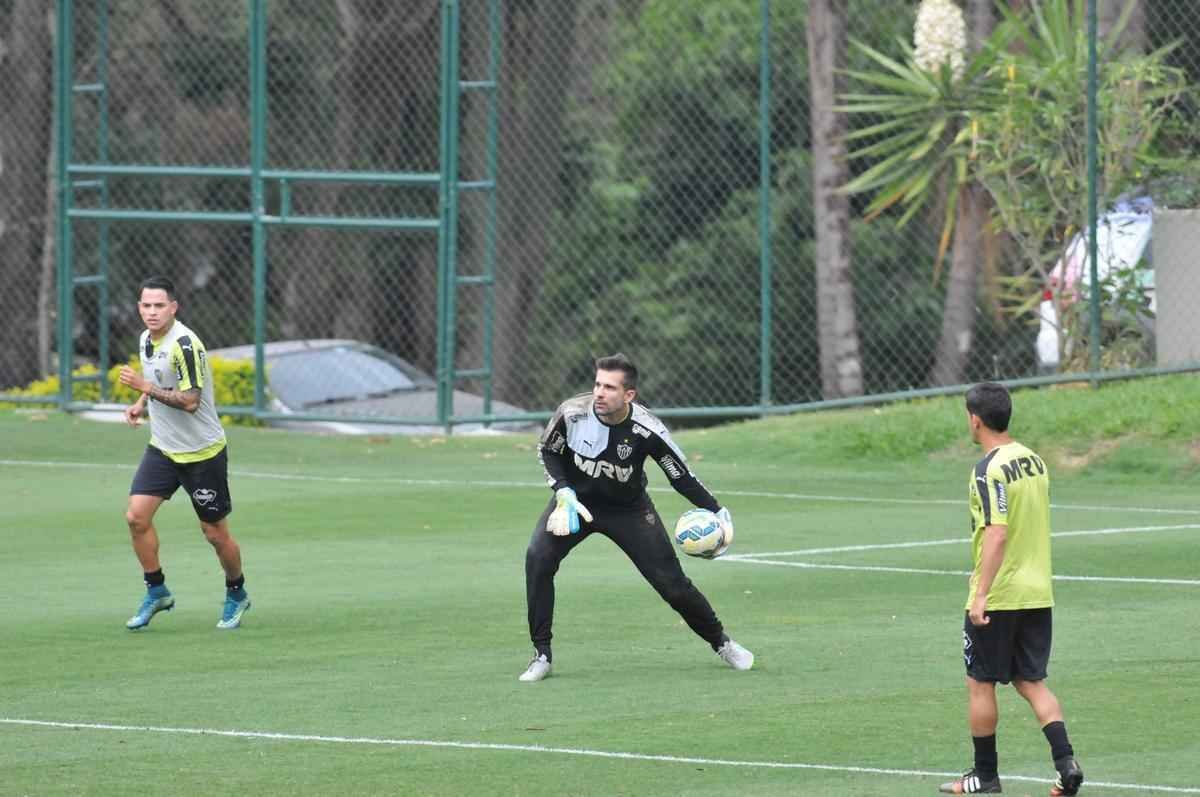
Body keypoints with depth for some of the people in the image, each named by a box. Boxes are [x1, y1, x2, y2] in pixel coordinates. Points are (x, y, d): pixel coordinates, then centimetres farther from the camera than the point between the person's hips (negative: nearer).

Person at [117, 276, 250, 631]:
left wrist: (146, 388, -29)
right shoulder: (147, 340, 4)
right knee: (137, 516, -8)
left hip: (202, 453, -7)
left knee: (215, 533, 3)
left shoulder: (184, 345, -23)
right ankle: (157, 591, 7)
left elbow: (190, 400, -27)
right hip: (162, 449, 7)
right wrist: (141, 403, 5)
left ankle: (236, 594, 27)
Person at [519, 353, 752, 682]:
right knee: (538, 558, -24)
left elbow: (682, 477, -15)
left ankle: (721, 642, 25)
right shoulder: (572, 413, -26)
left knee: (671, 581, -3)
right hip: (576, 498, 1)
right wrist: (563, 492, -18)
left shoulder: (647, 430, -27)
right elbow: (548, 450, -5)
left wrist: (718, 512, -24)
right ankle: (541, 655, -12)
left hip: (628, 508, -1)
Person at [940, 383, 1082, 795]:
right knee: (1032, 682, 11)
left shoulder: (989, 470, -17)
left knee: (980, 684, 7)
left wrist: (981, 595, -26)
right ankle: (1066, 762, -4)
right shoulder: (1034, 461, 8)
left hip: (997, 597, -7)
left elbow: (997, 534, -25)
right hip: (1037, 594, 7)